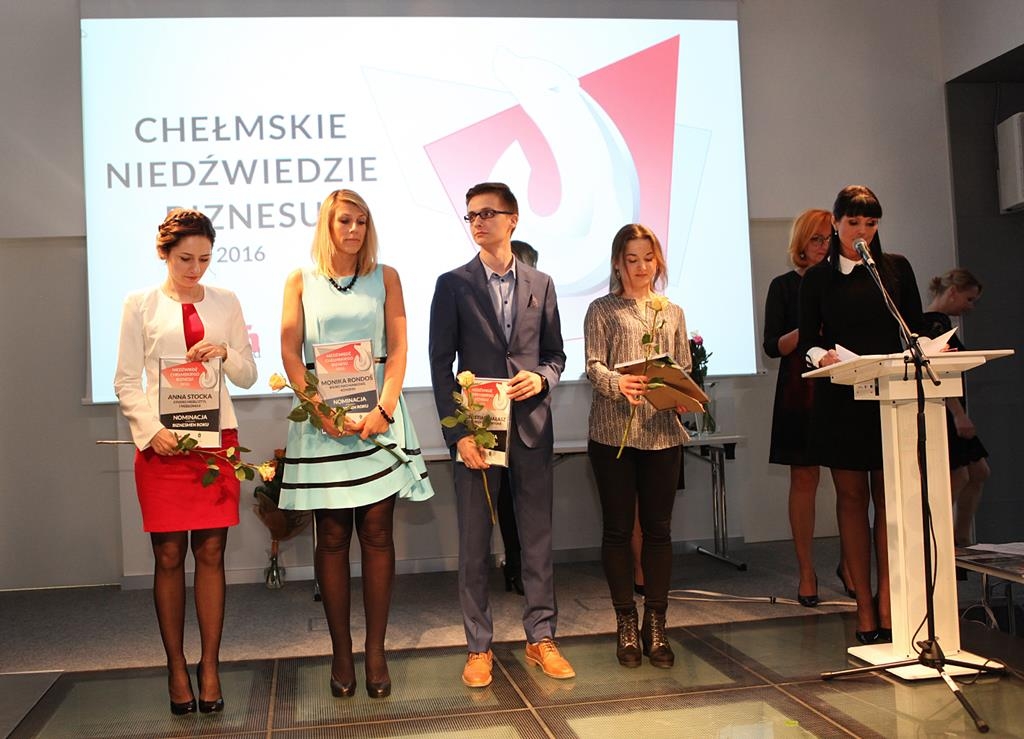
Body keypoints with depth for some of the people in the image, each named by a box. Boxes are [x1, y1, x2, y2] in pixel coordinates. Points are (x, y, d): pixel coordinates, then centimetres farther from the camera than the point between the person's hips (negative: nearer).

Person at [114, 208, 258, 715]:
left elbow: (248, 375, 12)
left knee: (210, 553, 3)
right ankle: (176, 668, 13)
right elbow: (126, 380, 1)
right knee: (169, 556, 2)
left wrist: (226, 354, -9)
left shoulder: (226, 303, 9)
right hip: (161, 443, -1)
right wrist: (152, 430, -13)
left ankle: (209, 666, 11)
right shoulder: (141, 304, 3)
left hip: (217, 439, 2)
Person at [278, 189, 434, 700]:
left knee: (377, 533, 0)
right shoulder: (301, 281, 9)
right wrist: (322, 413, -11)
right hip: (321, 418, 0)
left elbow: (398, 348, 4)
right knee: (332, 536, 2)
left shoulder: (385, 278, 11)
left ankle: (375, 652, 8)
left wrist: (383, 409, -11)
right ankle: (341, 653, 11)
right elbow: (290, 354, 2)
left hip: (378, 415, 0)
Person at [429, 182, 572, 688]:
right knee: (474, 545, 4)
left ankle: (541, 638, 21)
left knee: (538, 538, 8)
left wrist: (542, 378, -9)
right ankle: (479, 647, 15)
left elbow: (555, 353, 15)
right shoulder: (453, 285, 2)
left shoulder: (540, 284, 10)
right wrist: (458, 433, -10)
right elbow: (441, 363, -2)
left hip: (532, 427, 2)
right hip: (476, 429, -2)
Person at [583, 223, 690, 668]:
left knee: (658, 528, 4)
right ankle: (627, 626, 13)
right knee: (618, 529, 3)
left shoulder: (673, 313, 17)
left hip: (661, 432, 3)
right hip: (613, 431, -2)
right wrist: (619, 383, -26)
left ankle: (655, 626, 13)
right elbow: (593, 366, -5)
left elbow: (684, 370, 13)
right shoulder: (602, 310, 6)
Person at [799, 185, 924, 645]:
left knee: (888, 496, -1)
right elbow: (807, 339, 6)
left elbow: (916, 330, 9)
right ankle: (865, 610, 5)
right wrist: (821, 354, -16)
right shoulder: (817, 278, 8)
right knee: (851, 497, 1)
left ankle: (886, 607, 1)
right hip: (840, 399, 0)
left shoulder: (897, 268, 10)